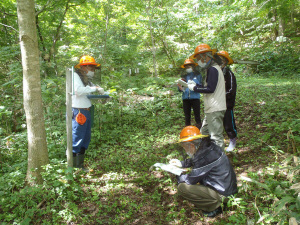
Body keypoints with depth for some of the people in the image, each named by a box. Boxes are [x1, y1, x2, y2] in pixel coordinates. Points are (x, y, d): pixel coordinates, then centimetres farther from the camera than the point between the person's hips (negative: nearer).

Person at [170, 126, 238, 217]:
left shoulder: (205, 155, -26)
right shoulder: (207, 146, 1)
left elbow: (191, 179, -18)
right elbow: (194, 161, 24)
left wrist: (177, 176, -1)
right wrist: (181, 163, 16)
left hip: (223, 194, -10)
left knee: (182, 188, -15)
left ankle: (214, 206, -3)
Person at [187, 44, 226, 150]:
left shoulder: (213, 69, -14)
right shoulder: (211, 69, 19)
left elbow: (210, 88, -21)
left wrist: (194, 88, -12)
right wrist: (195, 84, 10)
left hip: (215, 109, -11)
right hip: (211, 109, 11)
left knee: (216, 136, -7)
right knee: (204, 133, 18)